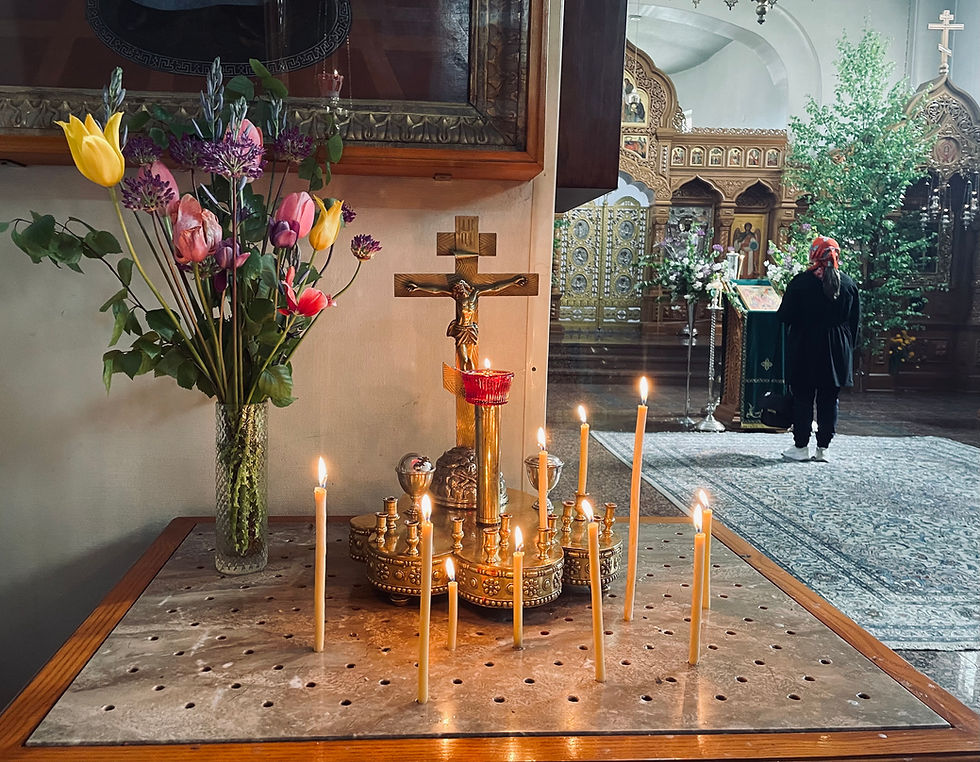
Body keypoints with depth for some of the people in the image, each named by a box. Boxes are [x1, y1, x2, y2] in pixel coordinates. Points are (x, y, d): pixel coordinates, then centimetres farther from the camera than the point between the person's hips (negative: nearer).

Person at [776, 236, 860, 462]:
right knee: (829, 399, 8)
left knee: (802, 397, 5)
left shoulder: (801, 282, -10)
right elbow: (855, 322, 8)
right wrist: (848, 346, 17)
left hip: (805, 350, -3)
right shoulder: (849, 284, 3)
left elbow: (784, 316, -7)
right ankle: (823, 448, 12)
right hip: (838, 351, 3)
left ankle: (801, 446, 9)